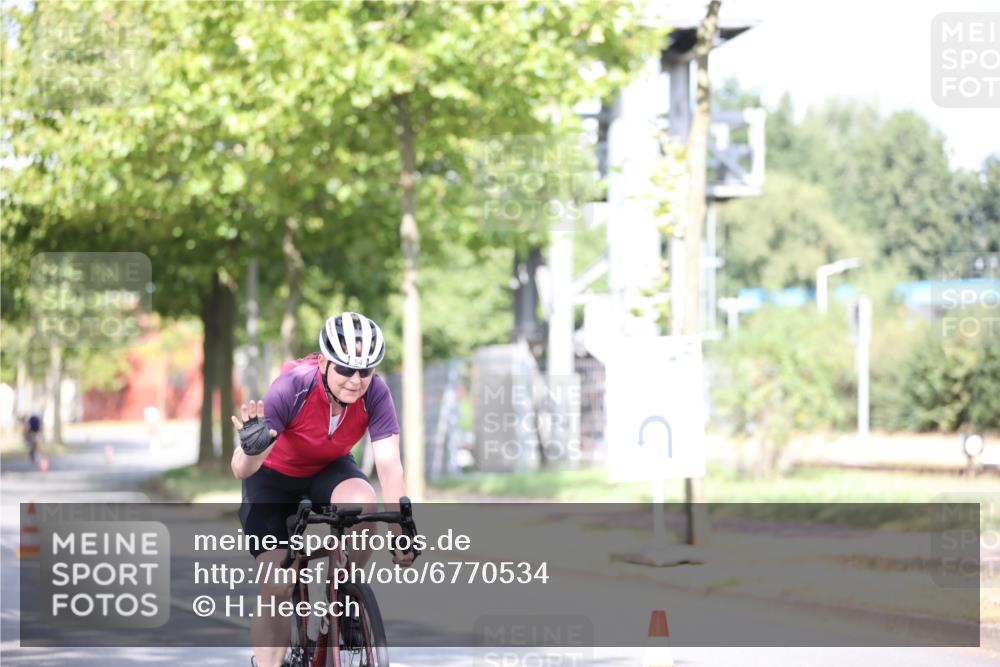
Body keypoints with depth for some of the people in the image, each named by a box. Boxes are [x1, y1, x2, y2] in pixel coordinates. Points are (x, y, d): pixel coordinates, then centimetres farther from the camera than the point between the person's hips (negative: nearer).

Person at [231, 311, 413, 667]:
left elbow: (389, 465, -28)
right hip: (274, 477, -2)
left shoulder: (375, 393, -26)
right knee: (277, 589, -12)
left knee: (362, 506, -32)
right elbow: (241, 470, -36)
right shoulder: (293, 387, -33)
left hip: (329, 471, 2)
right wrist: (252, 448, -59)